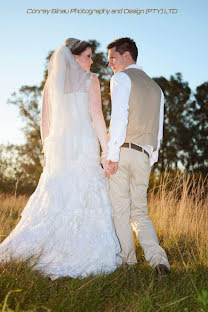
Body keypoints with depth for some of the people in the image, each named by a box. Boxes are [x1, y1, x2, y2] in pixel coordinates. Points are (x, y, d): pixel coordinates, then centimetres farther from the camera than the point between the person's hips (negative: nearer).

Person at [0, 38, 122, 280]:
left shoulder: (51, 82, 16)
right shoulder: (90, 80, 3)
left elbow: (45, 123, 13)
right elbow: (96, 116, -7)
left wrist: (47, 153, 19)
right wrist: (107, 151, -6)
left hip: (58, 143, 5)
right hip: (84, 143, -5)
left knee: (54, 199, 9)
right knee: (85, 199, -2)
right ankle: (81, 258, -3)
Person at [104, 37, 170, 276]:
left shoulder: (121, 78, 2)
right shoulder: (156, 87, 24)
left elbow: (119, 116, -13)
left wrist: (112, 155, -17)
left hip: (123, 150, -6)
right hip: (144, 156, 7)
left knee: (120, 211, 2)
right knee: (139, 212, 10)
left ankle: (127, 261, 7)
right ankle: (158, 259, -4)